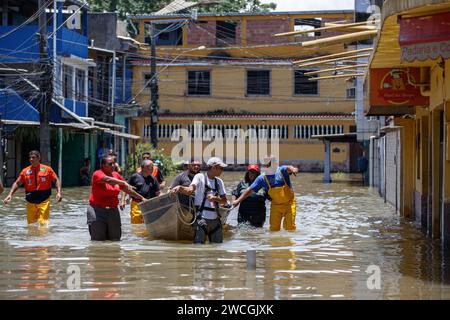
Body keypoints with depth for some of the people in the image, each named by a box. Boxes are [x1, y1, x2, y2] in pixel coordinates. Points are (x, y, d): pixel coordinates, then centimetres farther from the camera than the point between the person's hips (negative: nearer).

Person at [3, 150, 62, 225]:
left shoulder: (47, 169, 0)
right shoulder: (25, 171, 5)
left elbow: (56, 180, 5)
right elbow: (17, 183, 10)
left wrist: (58, 193, -9)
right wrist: (10, 195, -2)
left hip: (44, 201, -3)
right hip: (31, 202, 3)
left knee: (43, 223, -11)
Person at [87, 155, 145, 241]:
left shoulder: (116, 175, 10)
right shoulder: (98, 174, -9)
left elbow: (127, 189, 20)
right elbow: (108, 180, -29)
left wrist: (141, 198, 22)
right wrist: (123, 183, -39)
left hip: (113, 210, 6)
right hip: (97, 210, -6)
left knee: (115, 239, 4)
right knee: (98, 239, -3)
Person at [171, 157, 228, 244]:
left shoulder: (219, 182, 14)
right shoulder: (200, 177, -2)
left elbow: (224, 200, 12)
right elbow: (190, 190, -19)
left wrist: (215, 198, -10)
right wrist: (180, 188, -40)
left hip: (215, 219, 6)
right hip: (201, 217, -6)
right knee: (199, 243, -11)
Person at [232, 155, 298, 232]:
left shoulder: (282, 170, -9)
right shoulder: (262, 178, -2)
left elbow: (288, 168, -33)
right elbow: (250, 190, 0)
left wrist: (292, 169, -60)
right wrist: (238, 200, -5)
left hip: (289, 203, -3)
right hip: (276, 205, 3)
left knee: (290, 226, -6)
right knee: (274, 228, 2)